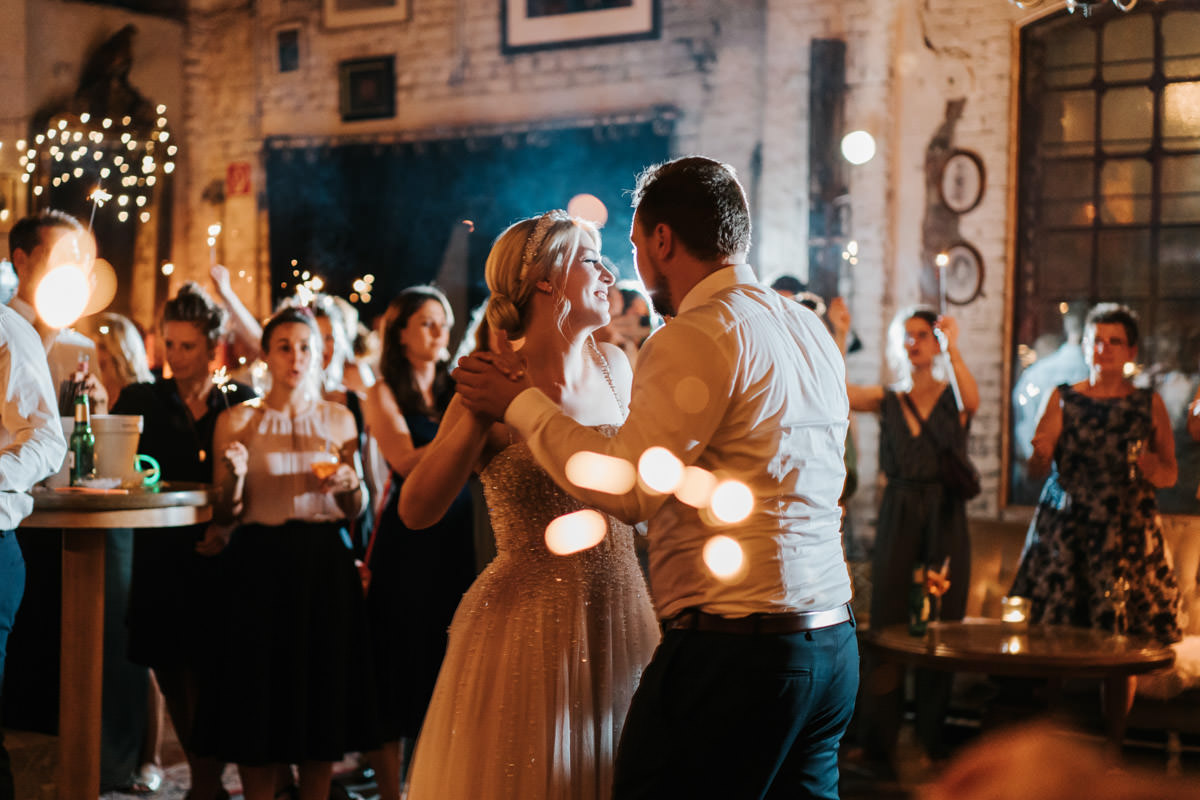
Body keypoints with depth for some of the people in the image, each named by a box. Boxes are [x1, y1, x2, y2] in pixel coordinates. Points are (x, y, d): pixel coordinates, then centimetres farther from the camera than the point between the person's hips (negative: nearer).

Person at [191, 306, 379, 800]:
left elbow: (355, 511, 11)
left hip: (325, 565, 2)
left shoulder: (339, 420, 9)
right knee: (259, 698, -1)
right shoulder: (236, 421, 2)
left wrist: (351, 485, -10)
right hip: (259, 567, -2)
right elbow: (225, 516, 0)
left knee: (323, 693, 4)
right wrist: (234, 476, -19)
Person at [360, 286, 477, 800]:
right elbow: (406, 462, -12)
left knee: (450, 665, 6)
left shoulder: (457, 390, 12)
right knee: (402, 665, 0)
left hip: (456, 536, 4)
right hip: (406, 540, -4)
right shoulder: (383, 395, 1)